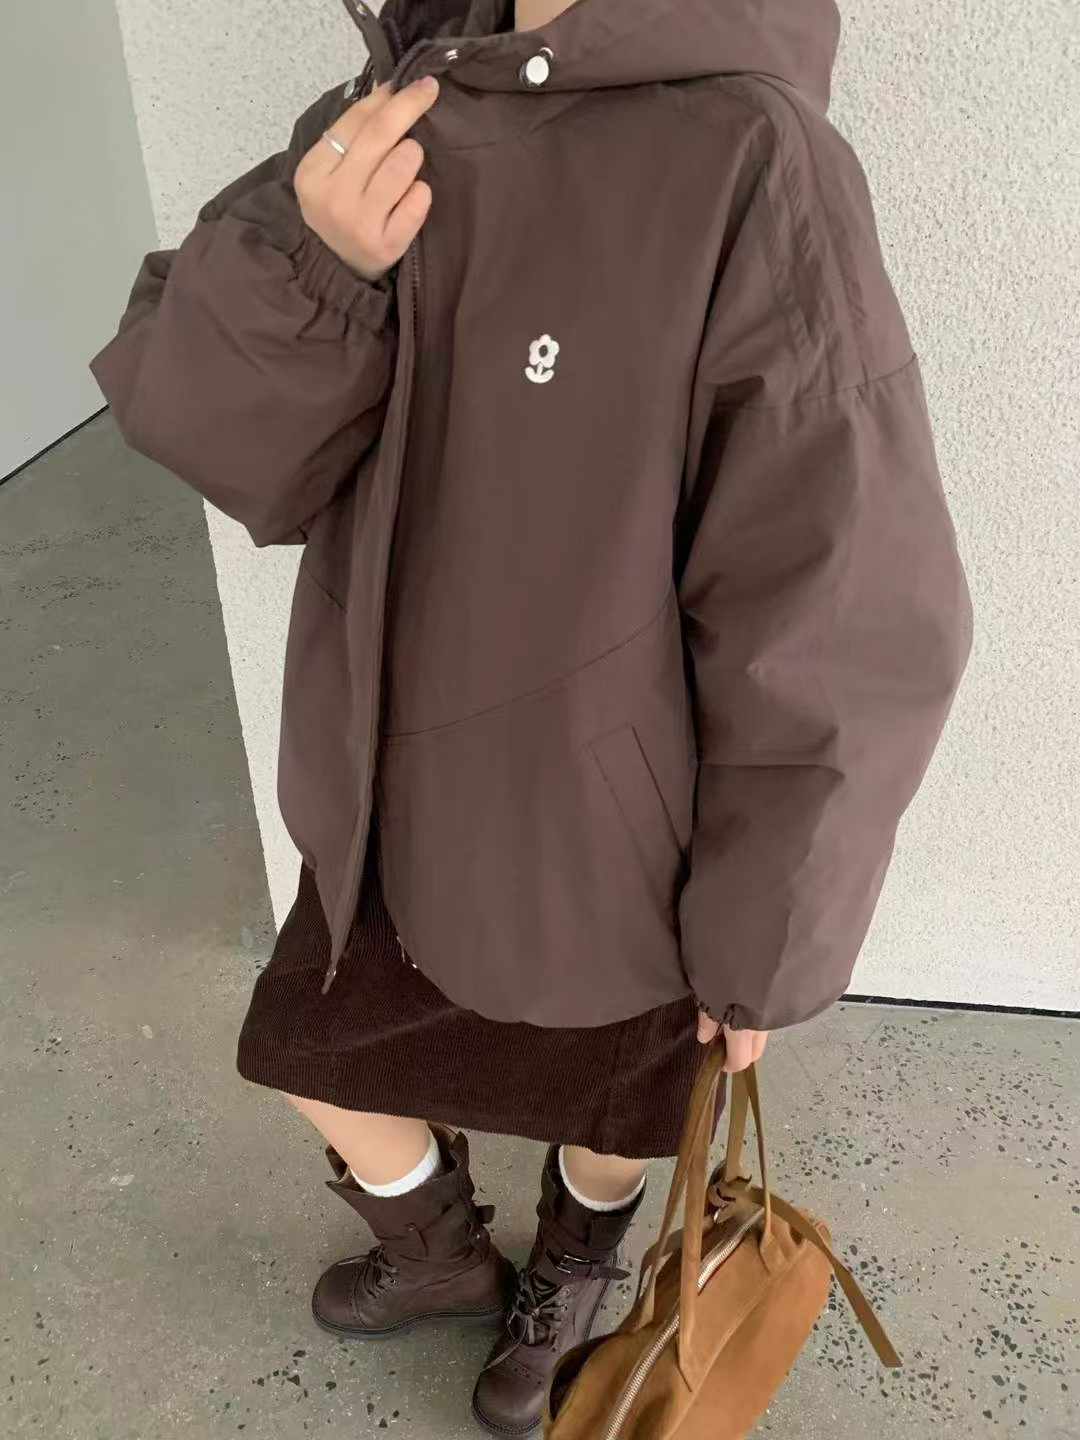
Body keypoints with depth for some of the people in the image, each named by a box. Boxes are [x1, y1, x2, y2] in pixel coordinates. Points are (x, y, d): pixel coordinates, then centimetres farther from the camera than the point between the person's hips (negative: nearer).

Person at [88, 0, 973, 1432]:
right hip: (400, 801, 6)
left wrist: (764, 944, -12)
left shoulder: (751, 167, -26)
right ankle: (446, 1257, 58)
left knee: (601, 1107, 23)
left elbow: (840, 624, -22)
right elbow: (211, 431, -7)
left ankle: (564, 1284, 61)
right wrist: (304, 264, -29)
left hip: (607, 841, -5)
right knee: (323, 1058, 25)